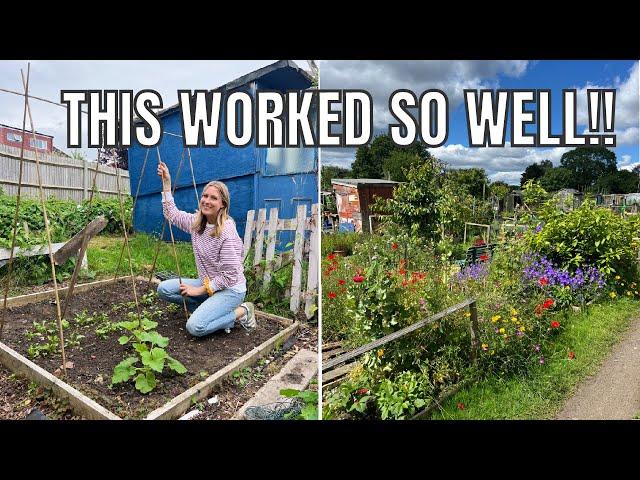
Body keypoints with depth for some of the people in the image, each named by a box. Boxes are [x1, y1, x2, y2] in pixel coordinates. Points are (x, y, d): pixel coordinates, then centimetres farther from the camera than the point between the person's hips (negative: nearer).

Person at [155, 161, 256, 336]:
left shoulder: (227, 232, -23)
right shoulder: (196, 222, 0)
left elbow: (229, 275, -23)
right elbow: (172, 214, 12)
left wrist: (200, 290, -16)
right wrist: (166, 184, 5)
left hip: (230, 290, -8)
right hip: (207, 284, 8)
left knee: (195, 327, -24)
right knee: (164, 289, -2)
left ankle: (241, 312, -3)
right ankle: (210, 310, 4)